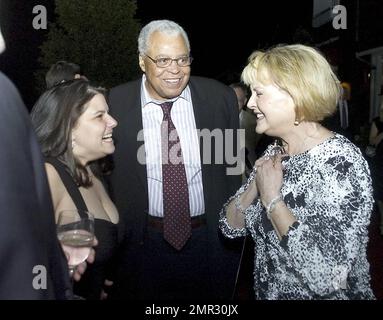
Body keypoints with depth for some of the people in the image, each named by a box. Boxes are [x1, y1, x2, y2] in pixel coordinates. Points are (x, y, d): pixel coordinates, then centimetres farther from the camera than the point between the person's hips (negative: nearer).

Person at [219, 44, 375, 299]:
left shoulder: (341, 163, -23)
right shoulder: (274, 153, -2)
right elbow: (230, 226, 1)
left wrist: (271, 198, -23)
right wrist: (255, 185, -16)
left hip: (326, 295, -6)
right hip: (267, 292, 7)